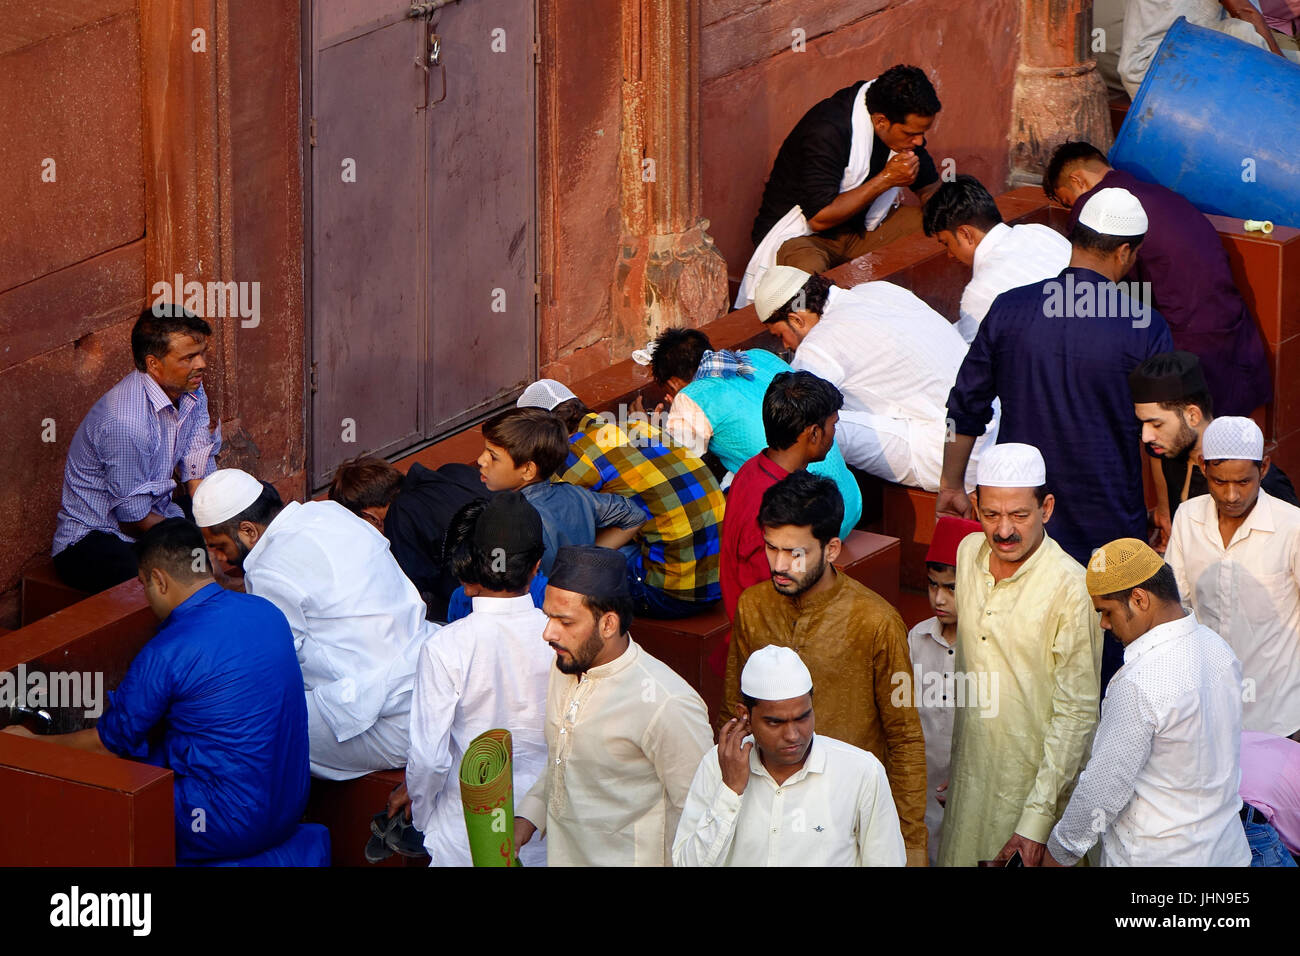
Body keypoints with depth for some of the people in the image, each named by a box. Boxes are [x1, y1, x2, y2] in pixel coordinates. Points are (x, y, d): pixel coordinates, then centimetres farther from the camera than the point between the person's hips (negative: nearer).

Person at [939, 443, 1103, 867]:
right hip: (970, 774, 6)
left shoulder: (1071, 587, -19)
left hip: (1036, 782, -6)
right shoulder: (968, 553, 1)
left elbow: (1077, 713, -18)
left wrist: (1038, 819, -20)